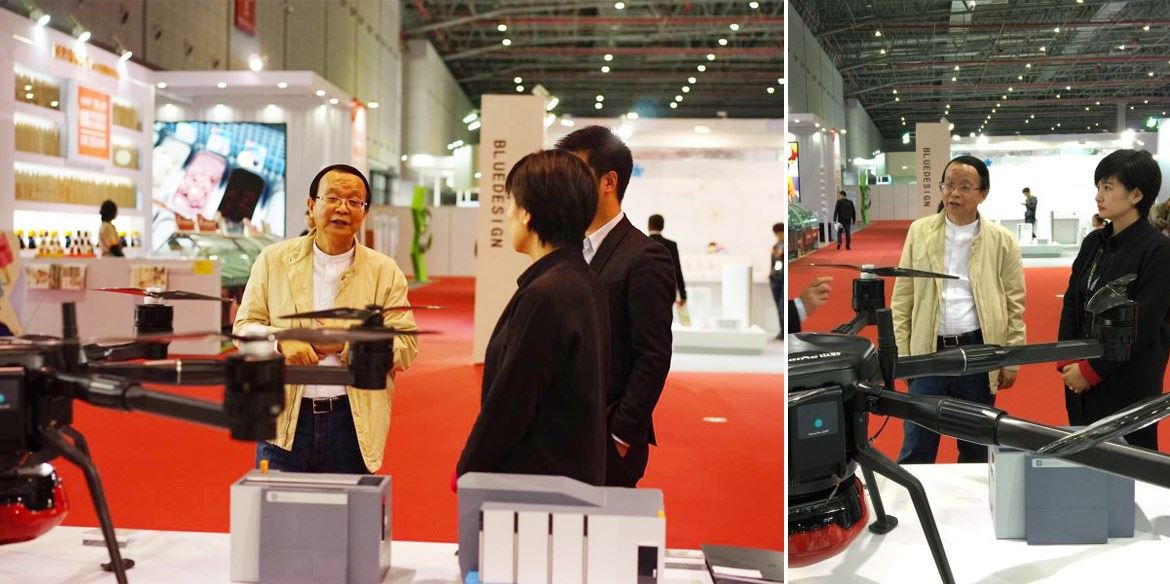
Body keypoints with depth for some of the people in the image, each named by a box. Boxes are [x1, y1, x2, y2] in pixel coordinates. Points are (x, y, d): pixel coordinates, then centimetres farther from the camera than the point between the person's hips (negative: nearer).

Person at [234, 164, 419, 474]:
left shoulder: (385, 272, 3)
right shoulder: (273, 259, 6)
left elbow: (406, 347, -1)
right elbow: (244, 326, 6)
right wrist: (282, 341, -14)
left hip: (353, 423, 0)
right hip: (285, 422, 1)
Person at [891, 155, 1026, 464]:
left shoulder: (1002, 240, 0)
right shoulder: (920, 232, 3)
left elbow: (1015, 303, 3)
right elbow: (902, 299, 4)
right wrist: (901, 354, 0)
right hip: (929, 352, 0)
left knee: (976, 444, 14)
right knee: (916, 446, 2)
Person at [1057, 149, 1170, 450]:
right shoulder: (1093, 242, 7)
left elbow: (1142, 326, -16)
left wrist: (1090, 370, -14)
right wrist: (1067, 362, -3)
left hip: (1128, 385, -6)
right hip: (1081, 379, 6)